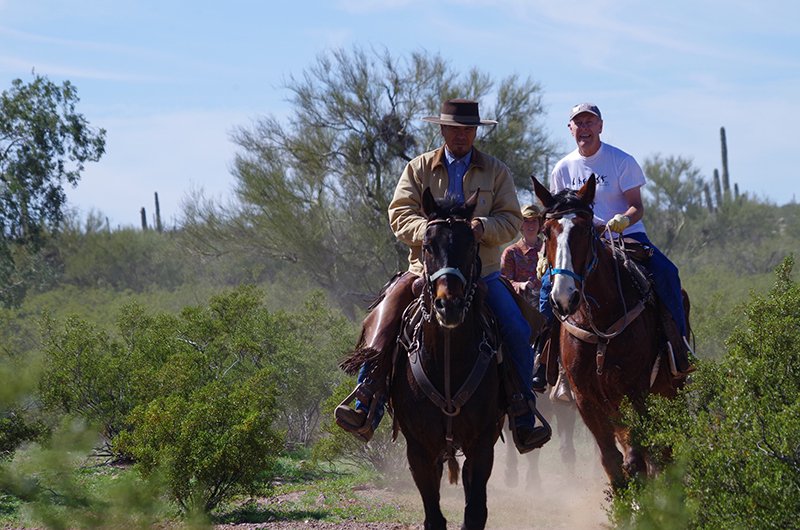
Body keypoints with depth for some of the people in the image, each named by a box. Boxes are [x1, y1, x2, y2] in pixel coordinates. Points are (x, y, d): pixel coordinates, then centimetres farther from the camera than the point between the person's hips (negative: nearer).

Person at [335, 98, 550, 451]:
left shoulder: (495, 171, 11)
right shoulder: (418, 169, 10)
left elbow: (511, 220, 3)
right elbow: (400, 214, 0)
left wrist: (482, 227, -18)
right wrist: (429, 231, -20)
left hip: (482, 272, 0)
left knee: (517, 330, -19)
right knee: (383, 321, -22)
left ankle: (524, 422, -10)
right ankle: (366, 411, -23)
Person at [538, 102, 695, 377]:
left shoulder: (621, 161, -4)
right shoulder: (563, 168, 6)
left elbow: (637, 207, -6)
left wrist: (625, 220, -30)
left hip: (627, 235, -2)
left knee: (666, 273, -27)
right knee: (549, 283, -20)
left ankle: (679, 349, -18)